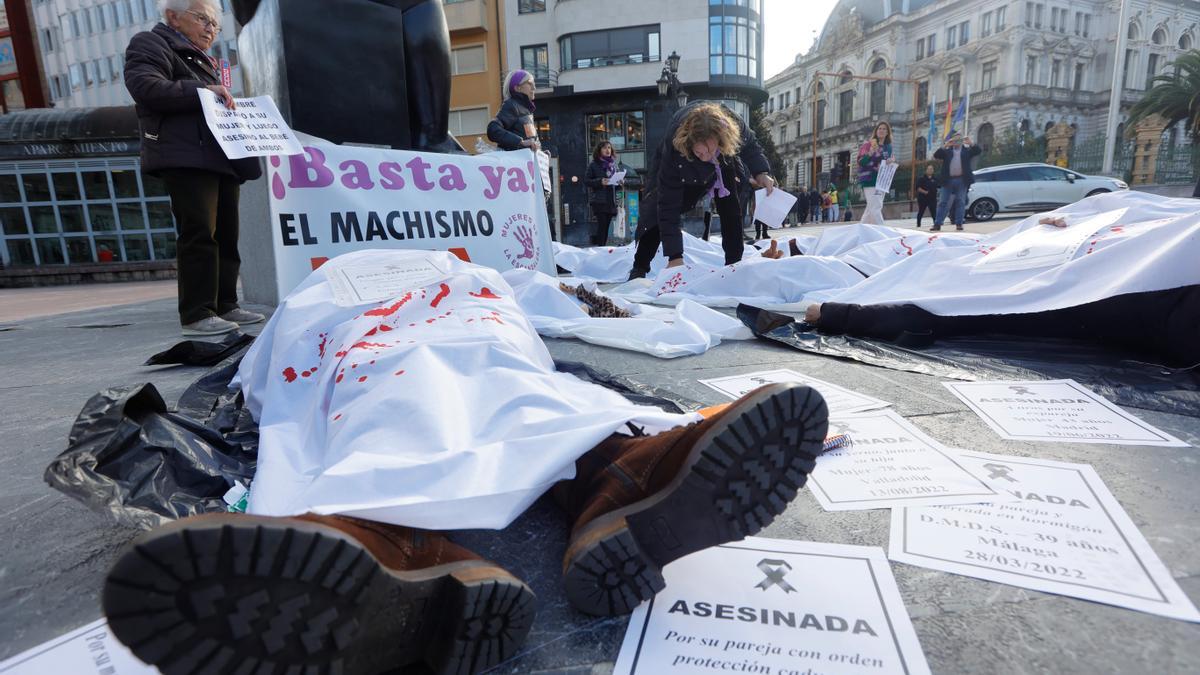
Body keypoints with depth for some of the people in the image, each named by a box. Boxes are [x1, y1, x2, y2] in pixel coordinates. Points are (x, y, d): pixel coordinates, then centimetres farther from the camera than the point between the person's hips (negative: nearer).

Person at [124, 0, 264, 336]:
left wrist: (227, 101, 17)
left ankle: (225, 306, 9)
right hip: (186, 158, -8)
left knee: (226, 235, 4)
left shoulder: (202, 60, 31)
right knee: (200, 234, -15)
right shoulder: (150, 45, 6)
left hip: (220, 158, 9)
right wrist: (202, 91, -19)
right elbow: (146, 87, -13)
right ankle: (196, 314, -14)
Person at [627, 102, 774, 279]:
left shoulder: (732, 124, -38)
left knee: (731, 208, -8)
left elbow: (750, 145, -12)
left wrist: (761, 174, -30)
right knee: (657, 207, -15)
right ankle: (639, 268, -2)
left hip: (723, 165, 3)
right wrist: (675, 256, -45)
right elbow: (668, 206, -43)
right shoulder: (673, 150, -46)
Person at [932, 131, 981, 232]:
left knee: (960, 202, 0)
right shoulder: (947, 150, 13)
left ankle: (959, 224, 2)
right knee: (943, 202, -1)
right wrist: (944, 146, -11)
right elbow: (936, 156, 0)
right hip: (949, 180, 0)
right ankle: (937, 224, -2)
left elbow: (978, 151, -1)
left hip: (962, 180, 0)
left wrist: (971, 144, -15)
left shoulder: (967, 150, 12)